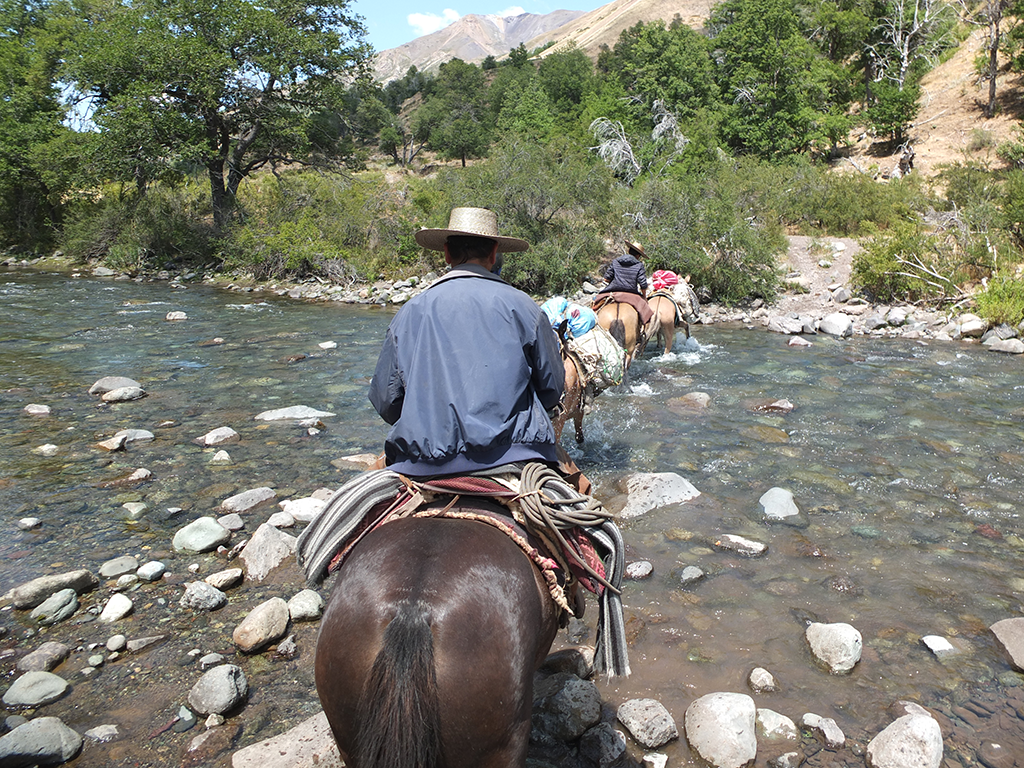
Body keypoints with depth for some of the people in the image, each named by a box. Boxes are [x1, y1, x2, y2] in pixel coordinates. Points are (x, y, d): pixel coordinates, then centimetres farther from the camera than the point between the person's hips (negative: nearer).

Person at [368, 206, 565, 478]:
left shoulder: (411, 312, 5)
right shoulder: (522, 306, 2)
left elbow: (385, 402, 9)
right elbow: (552, 389, 9)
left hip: (425, 464, 1)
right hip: (512, 454, 0)